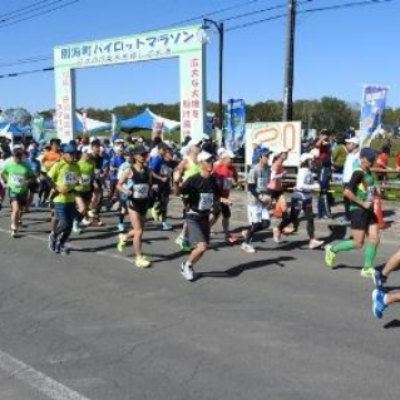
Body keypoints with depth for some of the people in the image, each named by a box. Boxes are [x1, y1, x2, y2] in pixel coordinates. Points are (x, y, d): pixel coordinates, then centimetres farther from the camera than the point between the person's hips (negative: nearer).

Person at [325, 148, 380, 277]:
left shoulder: (369, 172, 9)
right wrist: (363, 203, -21)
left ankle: (367, 269, 13)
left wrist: (372, 200, 10)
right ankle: (332, 249, 18)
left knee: (374, 239, 3)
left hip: (368, 211, 8)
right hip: (358, 211, -8)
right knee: (358, 243, -2)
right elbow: (347, 192, -27)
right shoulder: (358, 173, -18)